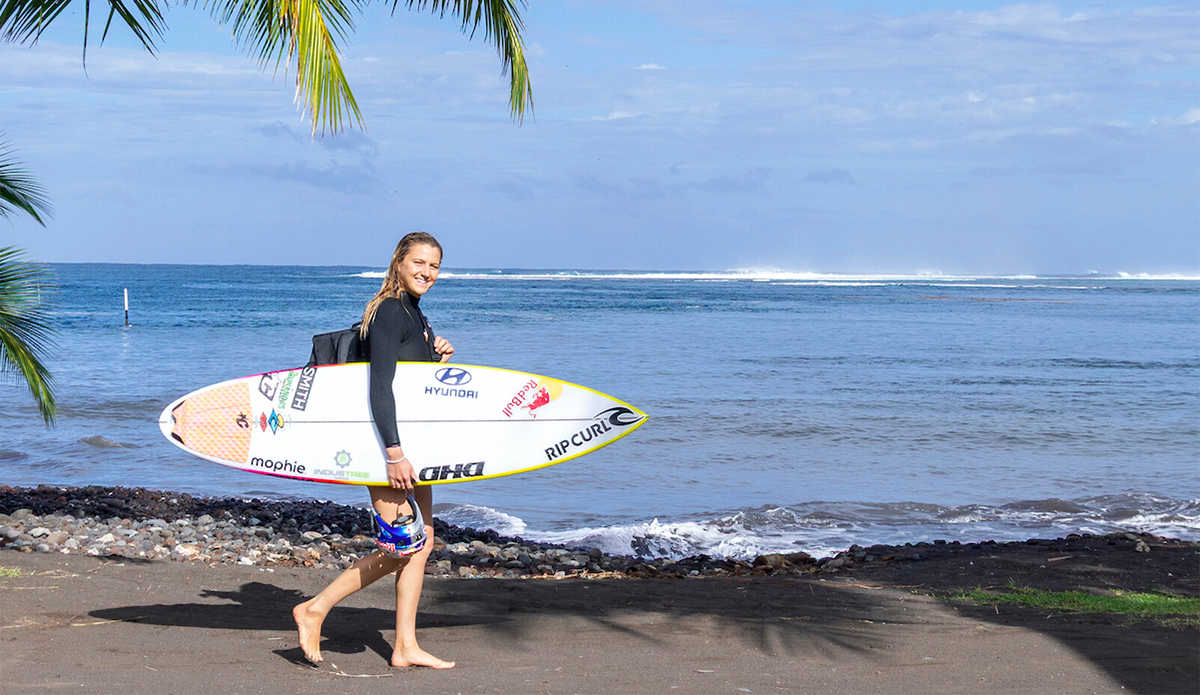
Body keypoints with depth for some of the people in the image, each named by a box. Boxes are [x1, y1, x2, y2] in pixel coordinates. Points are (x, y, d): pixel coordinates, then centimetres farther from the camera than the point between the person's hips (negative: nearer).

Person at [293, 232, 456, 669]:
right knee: (401, 546, -9)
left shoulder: (415, 315, 15)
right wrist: (394, 453, -26)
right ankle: (315, 610, 2)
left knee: (422, 541, 8)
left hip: (410, 444, 10)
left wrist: (439, 359, 4)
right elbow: (380, 387, -22)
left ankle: (406, 647, 13)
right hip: (385, 442, -10)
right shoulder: (390, 312, -14)